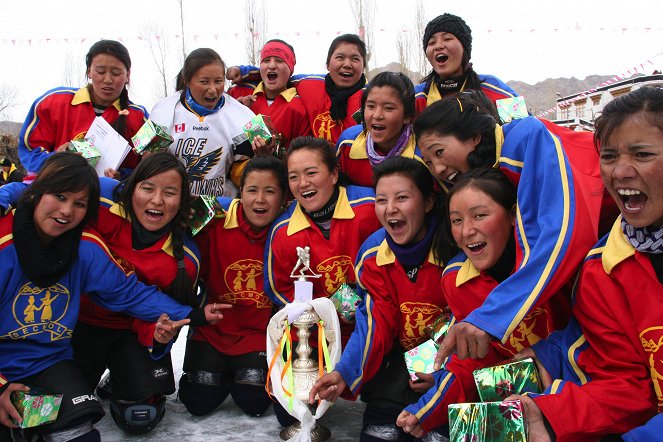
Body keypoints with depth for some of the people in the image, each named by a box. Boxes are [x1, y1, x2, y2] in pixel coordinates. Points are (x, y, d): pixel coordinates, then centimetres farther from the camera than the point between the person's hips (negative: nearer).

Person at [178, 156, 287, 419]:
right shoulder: (216, 224, -12)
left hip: (261, 333, 0)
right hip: (213, 329, 1)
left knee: (254, 403, -7)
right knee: (198, 402, -2)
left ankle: (251, 370, 26)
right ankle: (223, 370, 29)